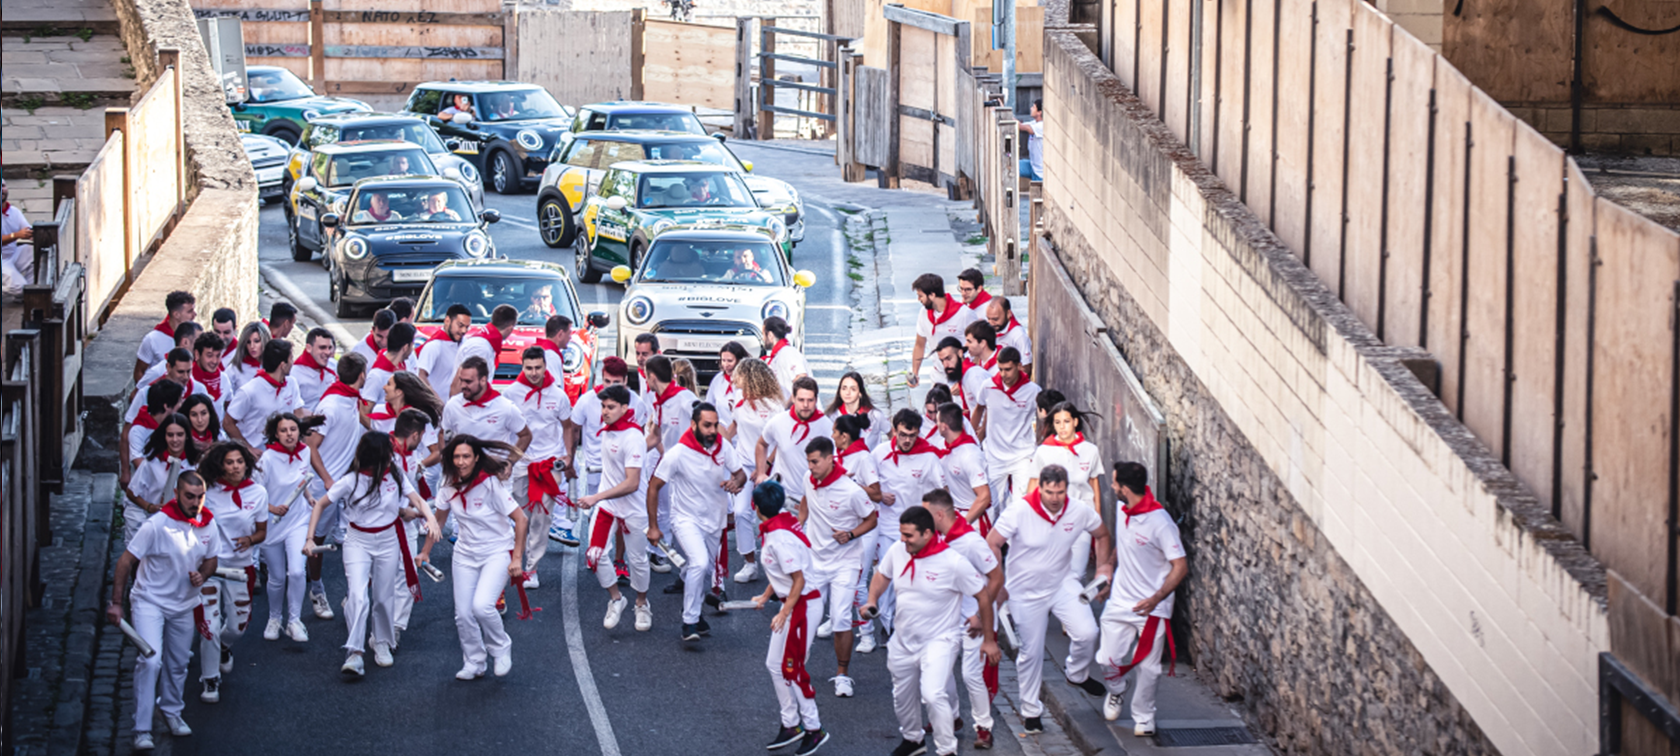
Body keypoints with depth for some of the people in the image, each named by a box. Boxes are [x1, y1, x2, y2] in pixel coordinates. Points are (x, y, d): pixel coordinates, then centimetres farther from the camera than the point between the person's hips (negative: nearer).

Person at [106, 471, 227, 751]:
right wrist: (116, 603, -19)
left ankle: (171, 710, 43)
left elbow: (211, 559, 11)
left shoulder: (209, 526, -7)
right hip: (149, 601, -5)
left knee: (178, 663, 17)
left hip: (184, 604, 5)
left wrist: (202, 575, -13)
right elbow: (126, 560, -18)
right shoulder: (157, 525, -23)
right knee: (150, 660, -19)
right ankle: (142, 730, -14)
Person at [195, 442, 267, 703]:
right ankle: (210, 680, 11)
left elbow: (262, 532, 6)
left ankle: (224, 646, 48)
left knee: (239, 625, 10)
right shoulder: (208, 492, -10)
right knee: (210, 626, -8)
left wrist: (250, 540, -16)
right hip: (209, 564, -2)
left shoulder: (258, 493, -3)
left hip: (241, 566, 2)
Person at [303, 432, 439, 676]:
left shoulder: (395, 477, -3)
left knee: (384, 598, 10)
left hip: (388, 541, 3)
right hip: (358, 541, -3)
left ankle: (382, 644, 31)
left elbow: (418, 501, -5)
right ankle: (354, 653, -18)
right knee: (358, 596, -18)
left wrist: (430, 518, -27)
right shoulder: (351, 481, -12)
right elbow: (320, 505, -5)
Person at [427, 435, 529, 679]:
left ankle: (501, 649, 3)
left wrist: (517, 559, -15)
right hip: (465, 555, 5)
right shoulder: (450, 485, -3)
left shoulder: (490, 484, -19)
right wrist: (426, 552, 17)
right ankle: (473, 663, 17)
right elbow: (440, 518, 14)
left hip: (498, 553, -5)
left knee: (482, 606, -23)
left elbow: (520, 520, -14)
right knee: (463, 614, -2)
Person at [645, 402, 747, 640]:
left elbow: (740, 473, 4)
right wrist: (653, 527, -11)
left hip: (714, 520, 5)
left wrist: (736, 482, -23)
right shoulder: (677, 454, -21)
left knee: (706, 570, 17)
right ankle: (689, 623, -17)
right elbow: (653, 487, -12)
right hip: (687, 519, -5)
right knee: (700, 563, -26)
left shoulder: (723, 447, -10)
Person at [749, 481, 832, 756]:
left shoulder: (779, 538, -25)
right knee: (775, 664, 15)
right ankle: (791, 725, 25)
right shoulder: (780, 524, 4)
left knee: (791, 668, -1)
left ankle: (814, 729, 10)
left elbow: (799, 580, -24)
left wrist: (784, 614, -22)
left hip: (802, 606, -10)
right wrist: (766, 596, 25)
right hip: (795, 604, 10)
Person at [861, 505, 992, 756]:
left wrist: (989, 639, -5)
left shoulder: (954, 563, -21)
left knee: (933, 695, -25)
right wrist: (872, 602, -3)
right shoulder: (897, 551, -6)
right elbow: (882, 575, 16)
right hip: (904, 640, 6)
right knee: (903, 697, 20)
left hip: (939, 641, -6)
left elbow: (983, 597, -10)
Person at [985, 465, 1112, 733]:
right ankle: (1030, 709, 25)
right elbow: (992, 544, -15)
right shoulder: (1019, 512, -23)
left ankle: (1077, 673, 16)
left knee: (1086, 632, -17)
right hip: (1025, 592, -2)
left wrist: (1104, 567, 1)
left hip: (1061, 584, 2)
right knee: (1031, 652, 5)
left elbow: (1102, 536, 8)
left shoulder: (1080, 512, -13)